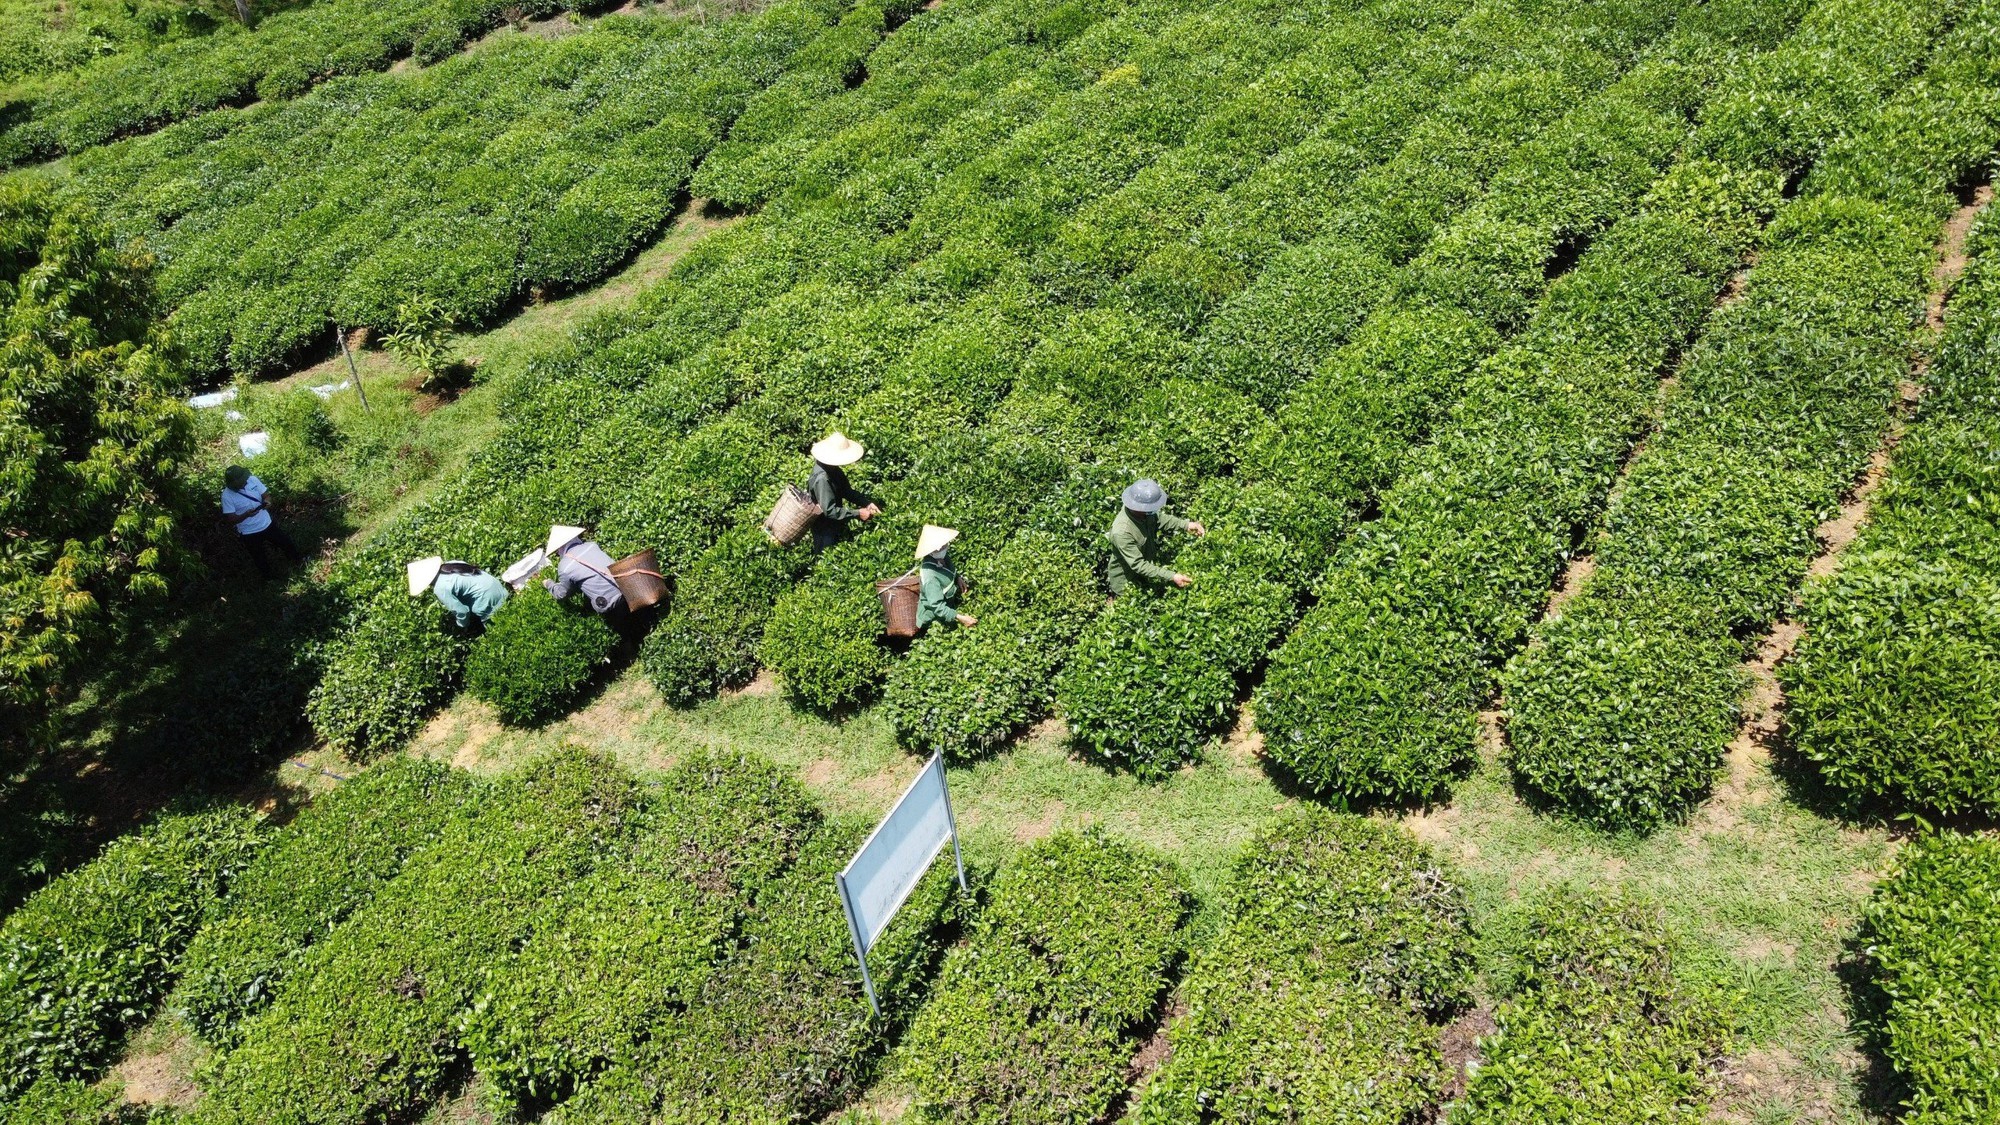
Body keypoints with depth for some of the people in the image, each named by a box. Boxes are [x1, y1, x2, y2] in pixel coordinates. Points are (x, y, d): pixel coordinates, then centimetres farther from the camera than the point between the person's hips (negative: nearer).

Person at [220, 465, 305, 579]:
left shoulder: (252, 480, -14)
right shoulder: (227, 496, -23)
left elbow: (266, 494, -4)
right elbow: (231, 519, -20)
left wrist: (267, 501, -28)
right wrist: (246, 515, -38)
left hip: (266, 524, 4)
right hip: (249, 533, -4)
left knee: (286, 543, 20)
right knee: (260, 558, 16)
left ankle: (299, 560, 46)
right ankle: (269, 576, 40)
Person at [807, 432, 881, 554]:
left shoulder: (833, 469, -3)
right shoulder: (822, 478, -32)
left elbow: (847, 491, 7)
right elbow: (829, 510, -31)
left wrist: (867, 503, -7)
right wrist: (857, 513, -27)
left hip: (834, 527, 9)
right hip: (825, 530, -9)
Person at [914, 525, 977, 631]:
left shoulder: (941, 558, -12)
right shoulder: (930, 577, -37)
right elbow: (937, 606, -36)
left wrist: (957, 578, -4)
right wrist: (960, 618, -41)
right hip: (934, 619, -8)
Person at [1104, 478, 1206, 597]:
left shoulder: (1144, 511, -20)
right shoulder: (1122, 532, -41)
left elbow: (1160, 518, 2)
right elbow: (1138, 565, -36)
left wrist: (1186, 525, -10)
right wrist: (1171, 576, -38)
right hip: (1126, 582, -7)